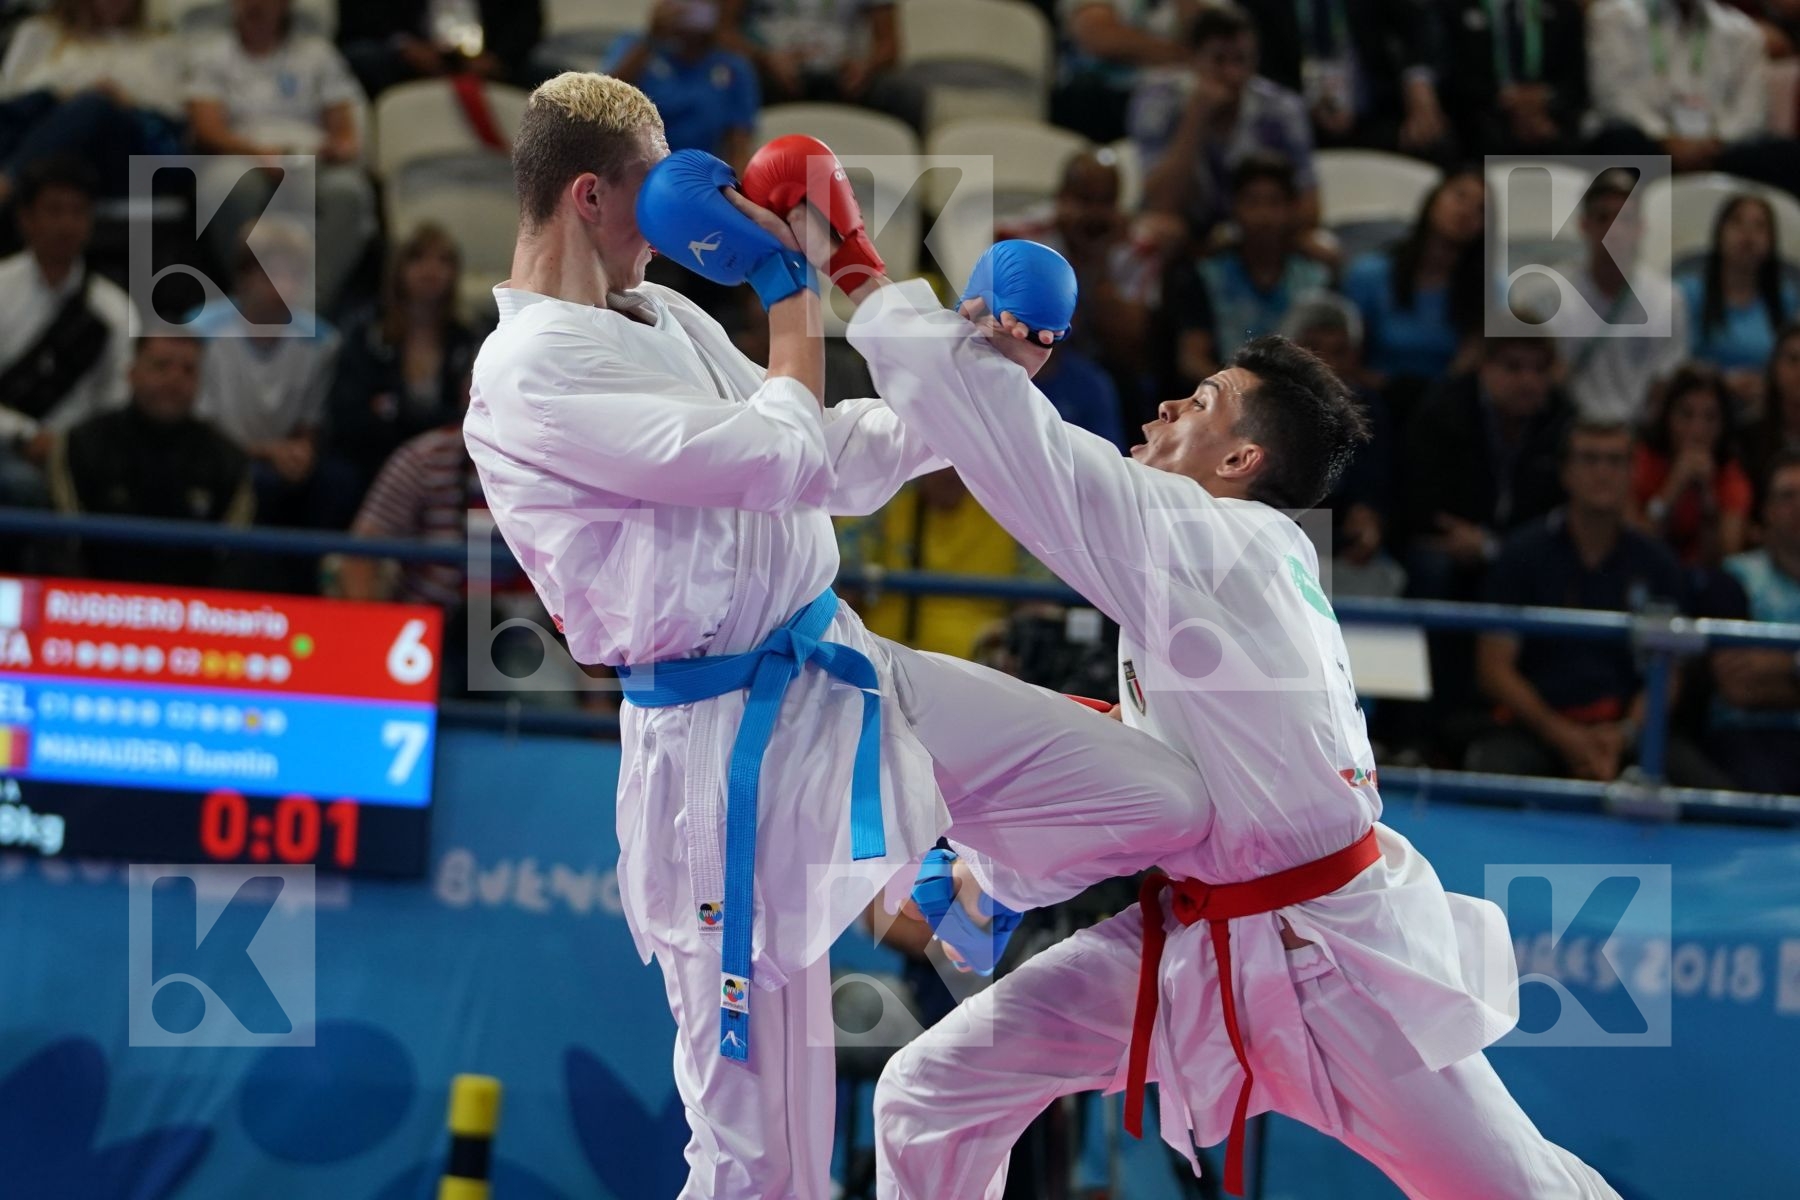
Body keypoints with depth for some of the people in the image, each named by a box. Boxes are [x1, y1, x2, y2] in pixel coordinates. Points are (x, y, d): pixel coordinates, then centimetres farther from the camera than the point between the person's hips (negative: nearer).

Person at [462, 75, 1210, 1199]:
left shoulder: (665, 317, 10)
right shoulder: (531, 377, -20)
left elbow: (833, 466, 21)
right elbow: (784, 460, -24)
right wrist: (791, 290, -10)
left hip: (842, 672, 8)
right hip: (727, 755, -8)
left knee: (1168, 805, 8)